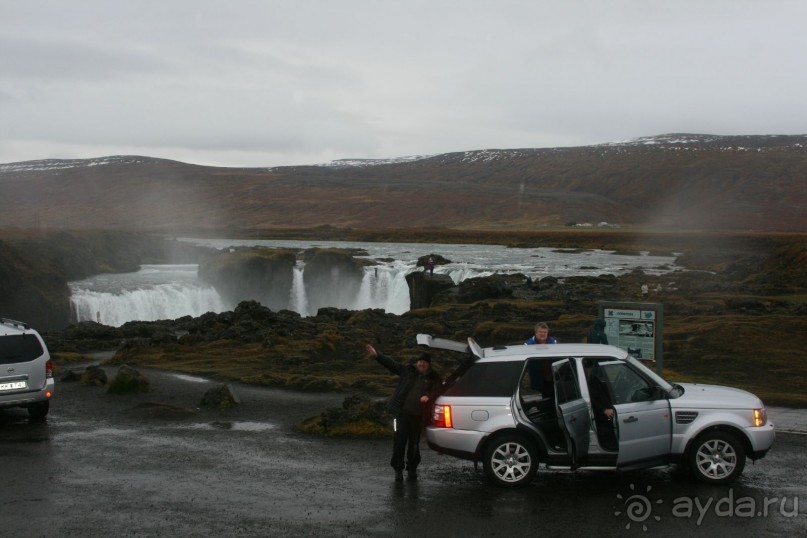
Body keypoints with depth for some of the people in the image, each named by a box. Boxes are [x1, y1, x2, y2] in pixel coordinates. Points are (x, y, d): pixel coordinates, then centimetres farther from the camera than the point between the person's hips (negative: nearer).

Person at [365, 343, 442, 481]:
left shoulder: (434, 378, 7)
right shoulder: (407, 370, 8)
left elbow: (437, 390, -4)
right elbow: (391, 363, 4)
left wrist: (428, 396, -24)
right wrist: (376, 355, -5)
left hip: (418, 414, 0)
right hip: (402, 412, 0)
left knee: (414, 442, 8)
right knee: (399, 440, -3)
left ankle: (412, 469, 20)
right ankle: (398, 469, 4)